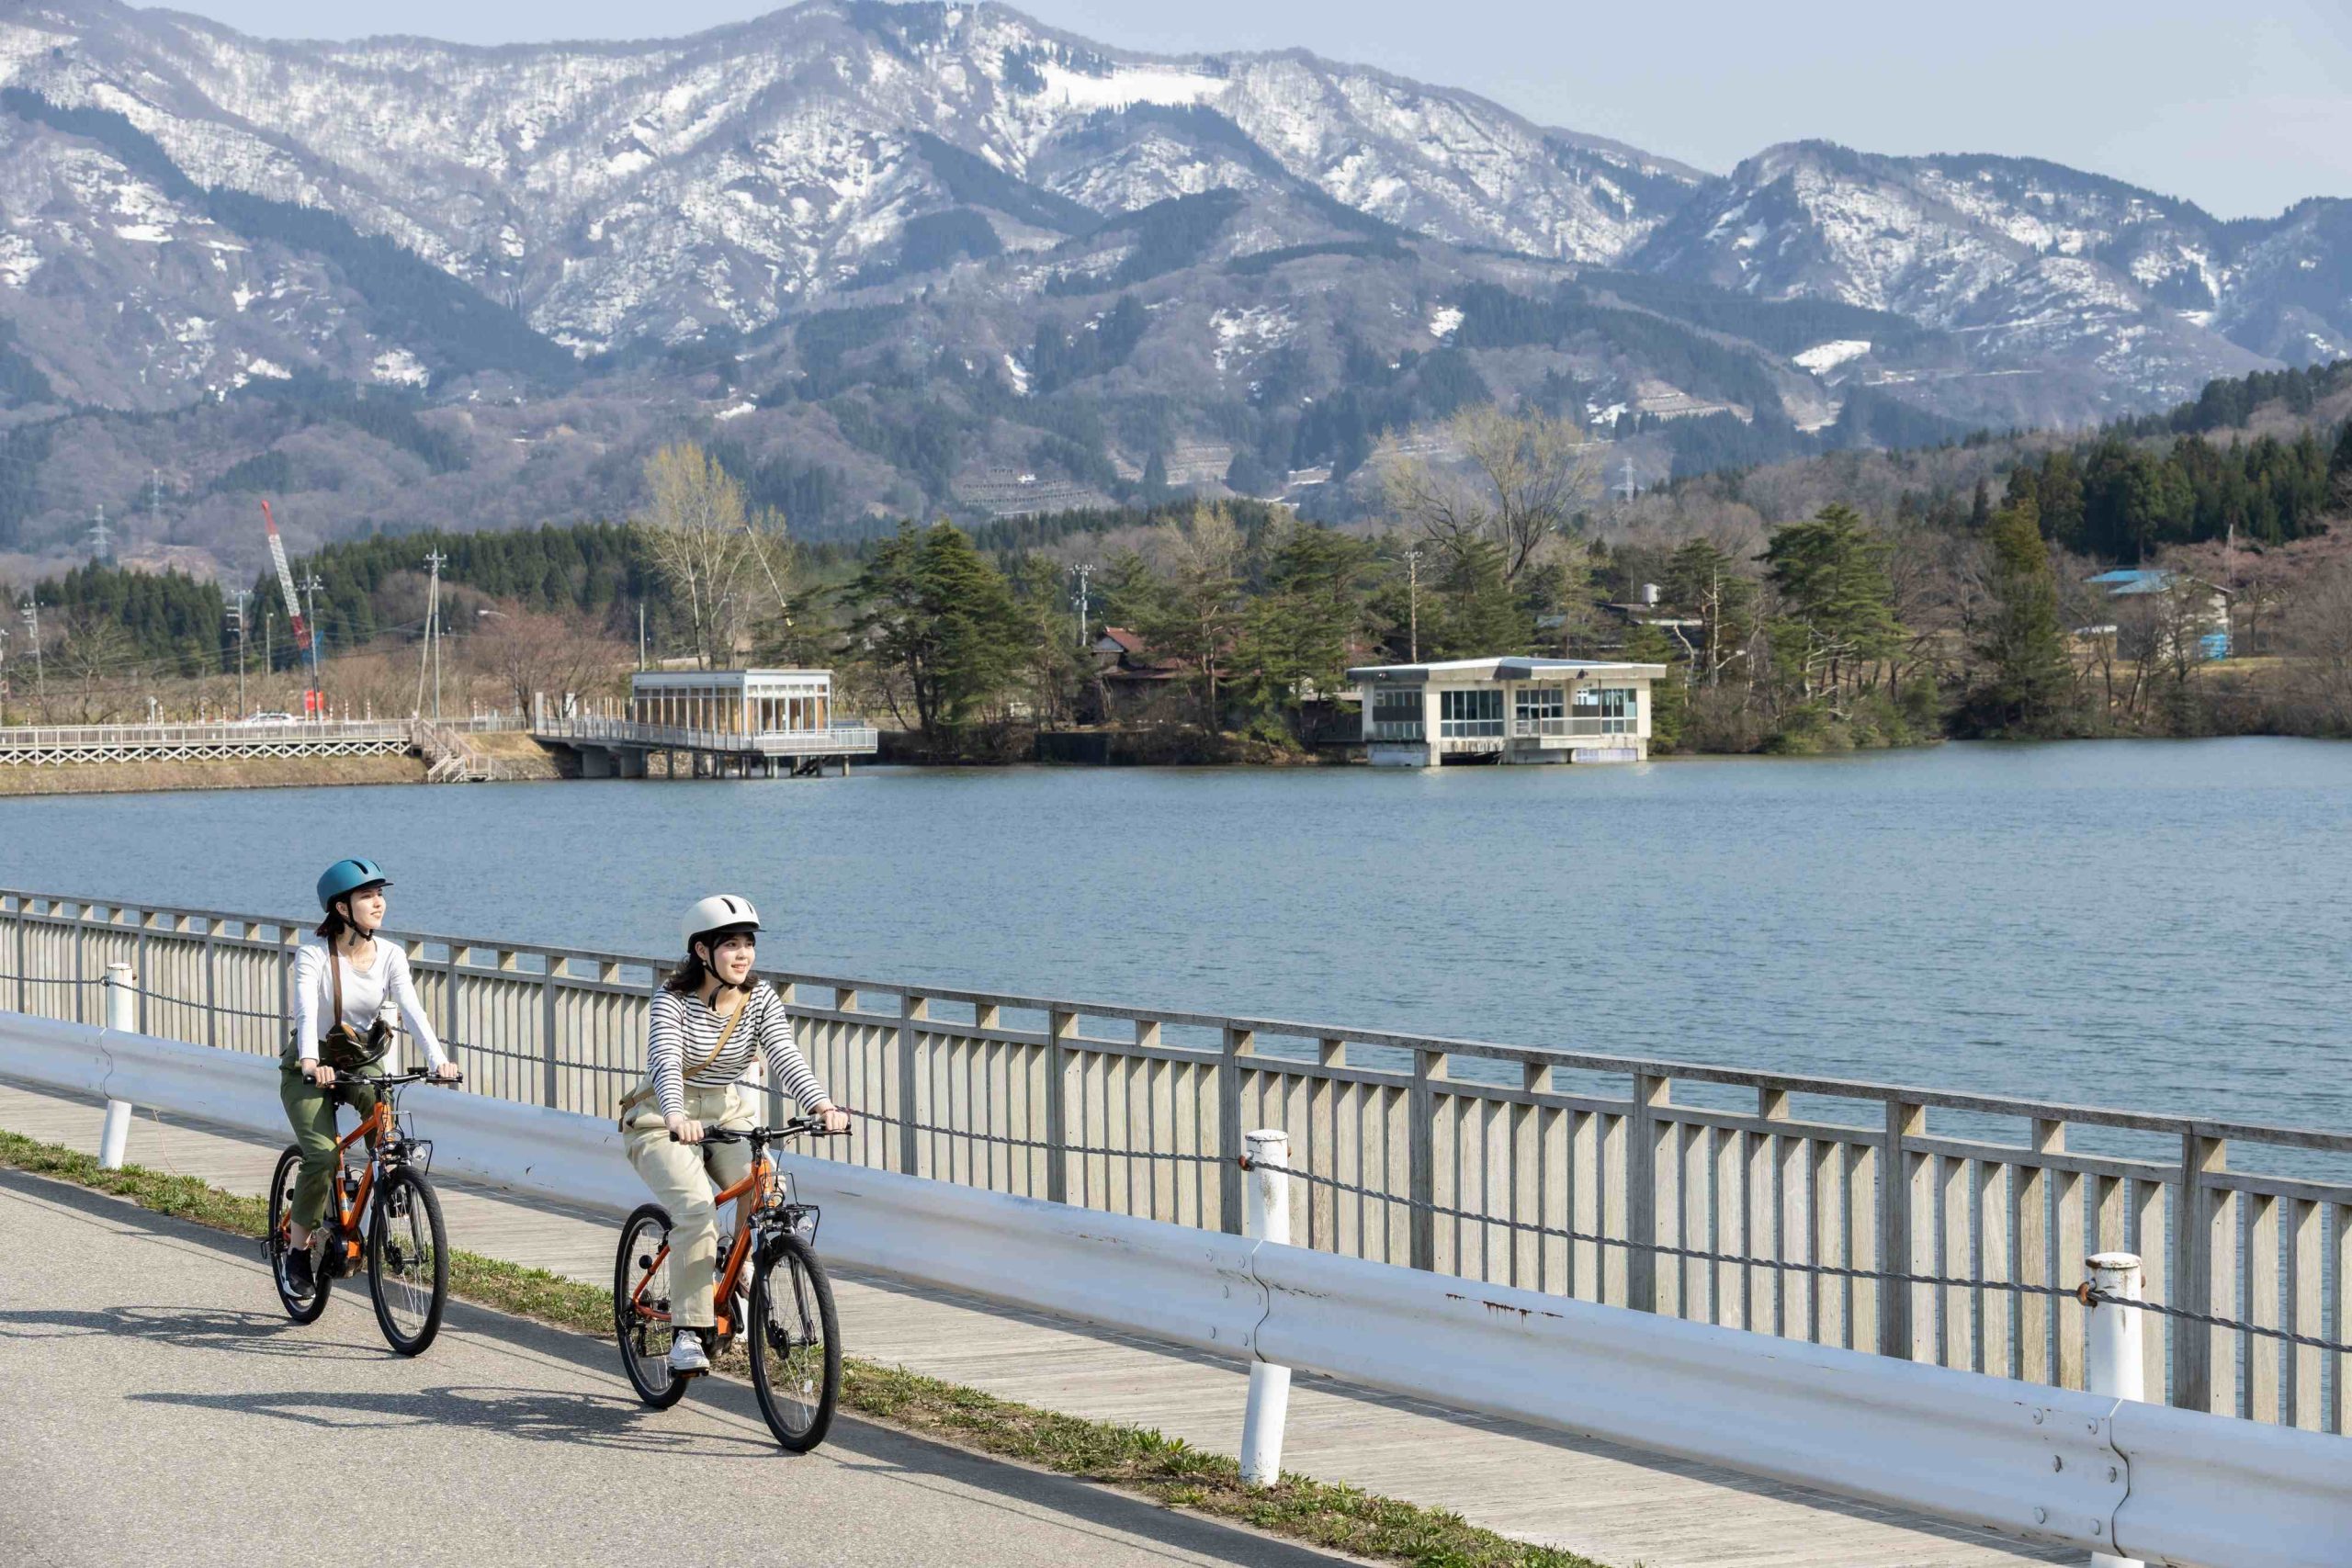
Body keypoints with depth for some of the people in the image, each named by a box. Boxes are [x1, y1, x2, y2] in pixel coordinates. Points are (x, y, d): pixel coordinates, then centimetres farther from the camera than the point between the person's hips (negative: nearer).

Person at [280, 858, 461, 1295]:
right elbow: (306, 1010, -32)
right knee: (322, 1156, -22)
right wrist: (310, 1062, -50)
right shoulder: (314, 952, -17)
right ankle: (298, 1249, -2)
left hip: (363, 1061, 3)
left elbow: (411, 1009, -19)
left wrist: (439, 1058, -36)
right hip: (313, 1067, -3)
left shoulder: (390, 955, -7)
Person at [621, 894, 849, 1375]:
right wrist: (676, 1117, -52)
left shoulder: (761, 999, -5)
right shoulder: (673, 1000, -17)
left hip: (725, 1115, 4)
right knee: (695, 1206, -28)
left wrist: (822, 1105, -37)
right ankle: (688, 1330, -21)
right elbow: (665, 1062, -32)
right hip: (664, 1122, -4)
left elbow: (785, 1058, -18)